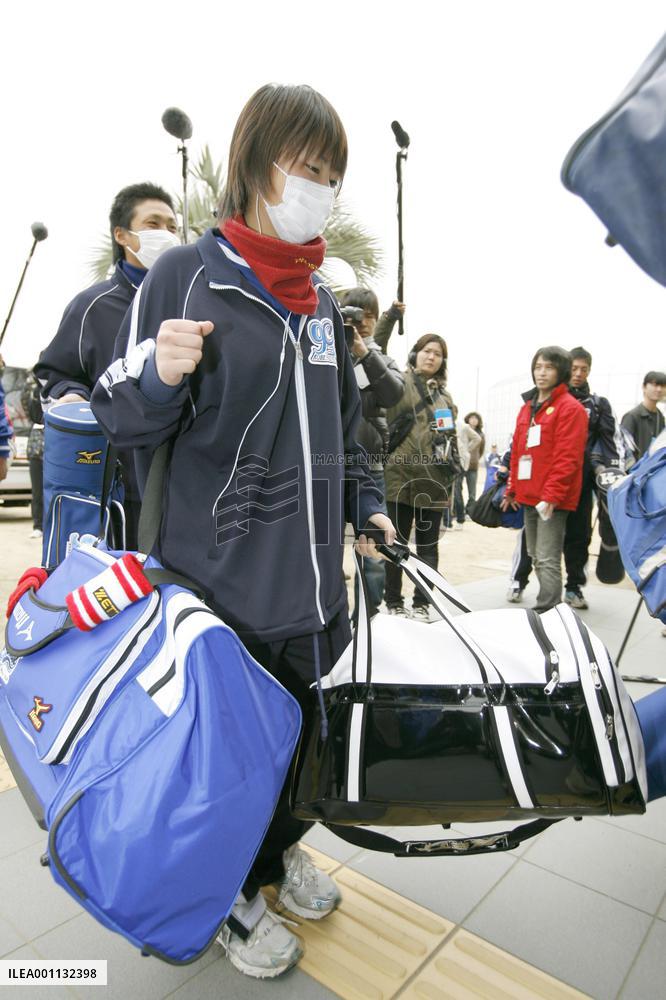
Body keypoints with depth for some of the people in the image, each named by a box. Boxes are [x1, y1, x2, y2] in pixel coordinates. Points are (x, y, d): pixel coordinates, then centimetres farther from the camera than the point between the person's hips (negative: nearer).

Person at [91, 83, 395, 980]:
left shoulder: (321, 300, 11)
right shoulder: (184, 278, -8)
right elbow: (122, 421, -7)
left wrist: (365, 504, 11)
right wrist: (160, 377, -26)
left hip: (311, 576, 6)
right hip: (220, 580, -6)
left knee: (298, 719, 21)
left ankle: (280, 847, 51)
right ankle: (230, 894, 42)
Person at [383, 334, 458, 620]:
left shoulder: (444, 394, 18)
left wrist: (452, 472, 17)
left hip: (434, 480, 5)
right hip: (401, 476, -5)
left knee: (428, 545, 9)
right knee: (397, 542, 4)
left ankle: (421, 603, 19)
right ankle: (393, 603, 16)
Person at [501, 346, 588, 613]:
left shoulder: (570, 408, -8)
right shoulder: (528, 407, 16)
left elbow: (567, 458, -15)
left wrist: (551, 495, -20)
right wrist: (513, 488, 17)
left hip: (553, 498, -8)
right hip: (529, 495, 8)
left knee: (547, 560, -9)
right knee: (536, 557, 14)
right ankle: (549, 605, 25)